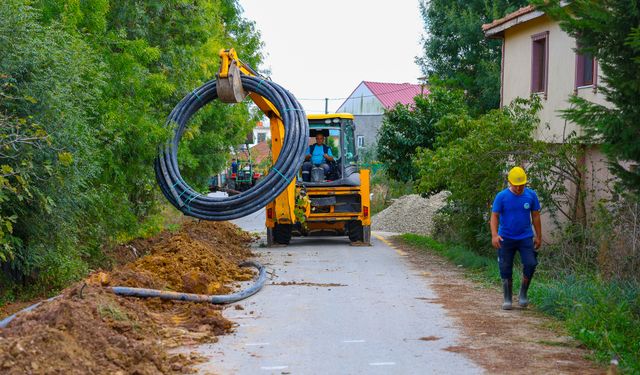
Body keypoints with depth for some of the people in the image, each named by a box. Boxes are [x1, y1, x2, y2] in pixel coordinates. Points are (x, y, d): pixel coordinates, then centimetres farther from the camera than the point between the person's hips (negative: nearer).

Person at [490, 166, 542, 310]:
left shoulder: (531, 195, 1)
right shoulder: (501, 197, -6)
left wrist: (538, 236, 9)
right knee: (506, 270, 2)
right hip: (506, 239, -1)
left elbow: (535, 216, 8)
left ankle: (523, 294, 5)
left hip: (526, 237, 1)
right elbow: (494, 216, -6)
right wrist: (494, 235, -20)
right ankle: (507, 299, 14)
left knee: (530, 264, -14)